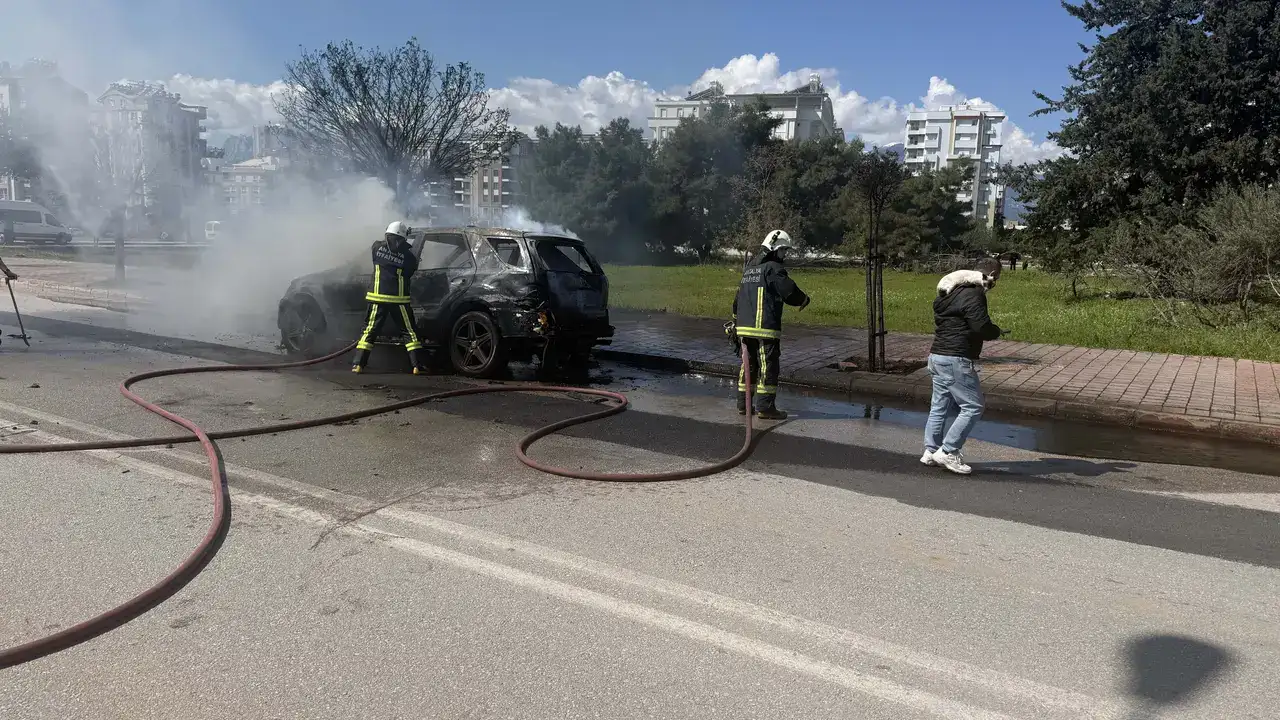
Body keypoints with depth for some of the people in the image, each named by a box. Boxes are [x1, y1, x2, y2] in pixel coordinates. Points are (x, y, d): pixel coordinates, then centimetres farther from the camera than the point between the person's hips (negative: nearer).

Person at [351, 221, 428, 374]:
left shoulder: (377, 247, 1)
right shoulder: (408, 256, -3)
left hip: (378, 297, 2)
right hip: (399, 299, -1)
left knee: (369, 330, 10)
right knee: (411, 332, 7)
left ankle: (358, 364, 6)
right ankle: (418, 366, 1)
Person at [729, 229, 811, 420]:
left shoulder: (749, 268, 19)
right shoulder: (773, 268, -9)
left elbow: (738, 298, 23)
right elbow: (789, 291, -15)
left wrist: (736, 321, 29)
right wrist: (804, 299, 5)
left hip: (745, 326, 9)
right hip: (765, 326, -8)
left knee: (749, 364, 14)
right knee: (768, 366, -4)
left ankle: (743, 404, 18)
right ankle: (765, 407, -3)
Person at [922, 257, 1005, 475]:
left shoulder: (950, 291, 15)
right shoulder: (973, 294, -15)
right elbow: (982, 327, -22)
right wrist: (997, 331, 2)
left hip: (938, 356, 10)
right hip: (956, 360, -10)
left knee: (940, 406, 15)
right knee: (972, 407, -2)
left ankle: (931, 450, 19)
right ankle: (948, 452, -3)